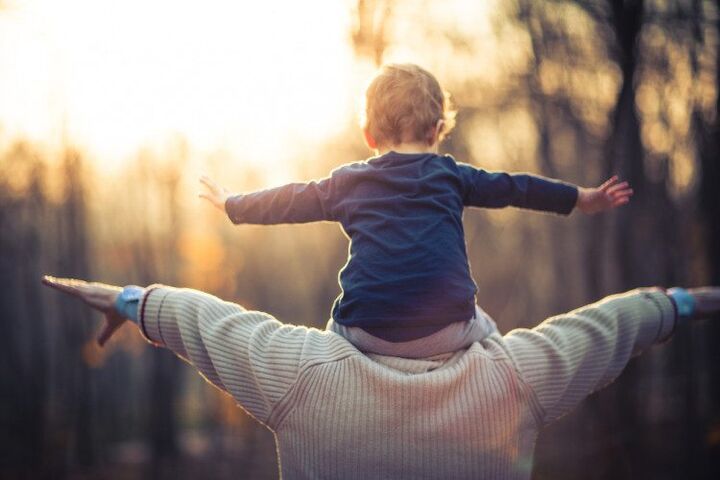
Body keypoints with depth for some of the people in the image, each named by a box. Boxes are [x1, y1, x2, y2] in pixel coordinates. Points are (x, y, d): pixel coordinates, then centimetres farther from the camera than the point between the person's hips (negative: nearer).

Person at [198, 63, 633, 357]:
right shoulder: (450, 175, 15)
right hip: (447, 330, 0)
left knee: (337, 332, 33)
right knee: (486, 330, 31)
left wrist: (232, 204, 43)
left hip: (368, 332, 1)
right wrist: (582, 199, 33)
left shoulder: (348, 182, 16)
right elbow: (513, 188, 21)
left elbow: (288, 201, 26)